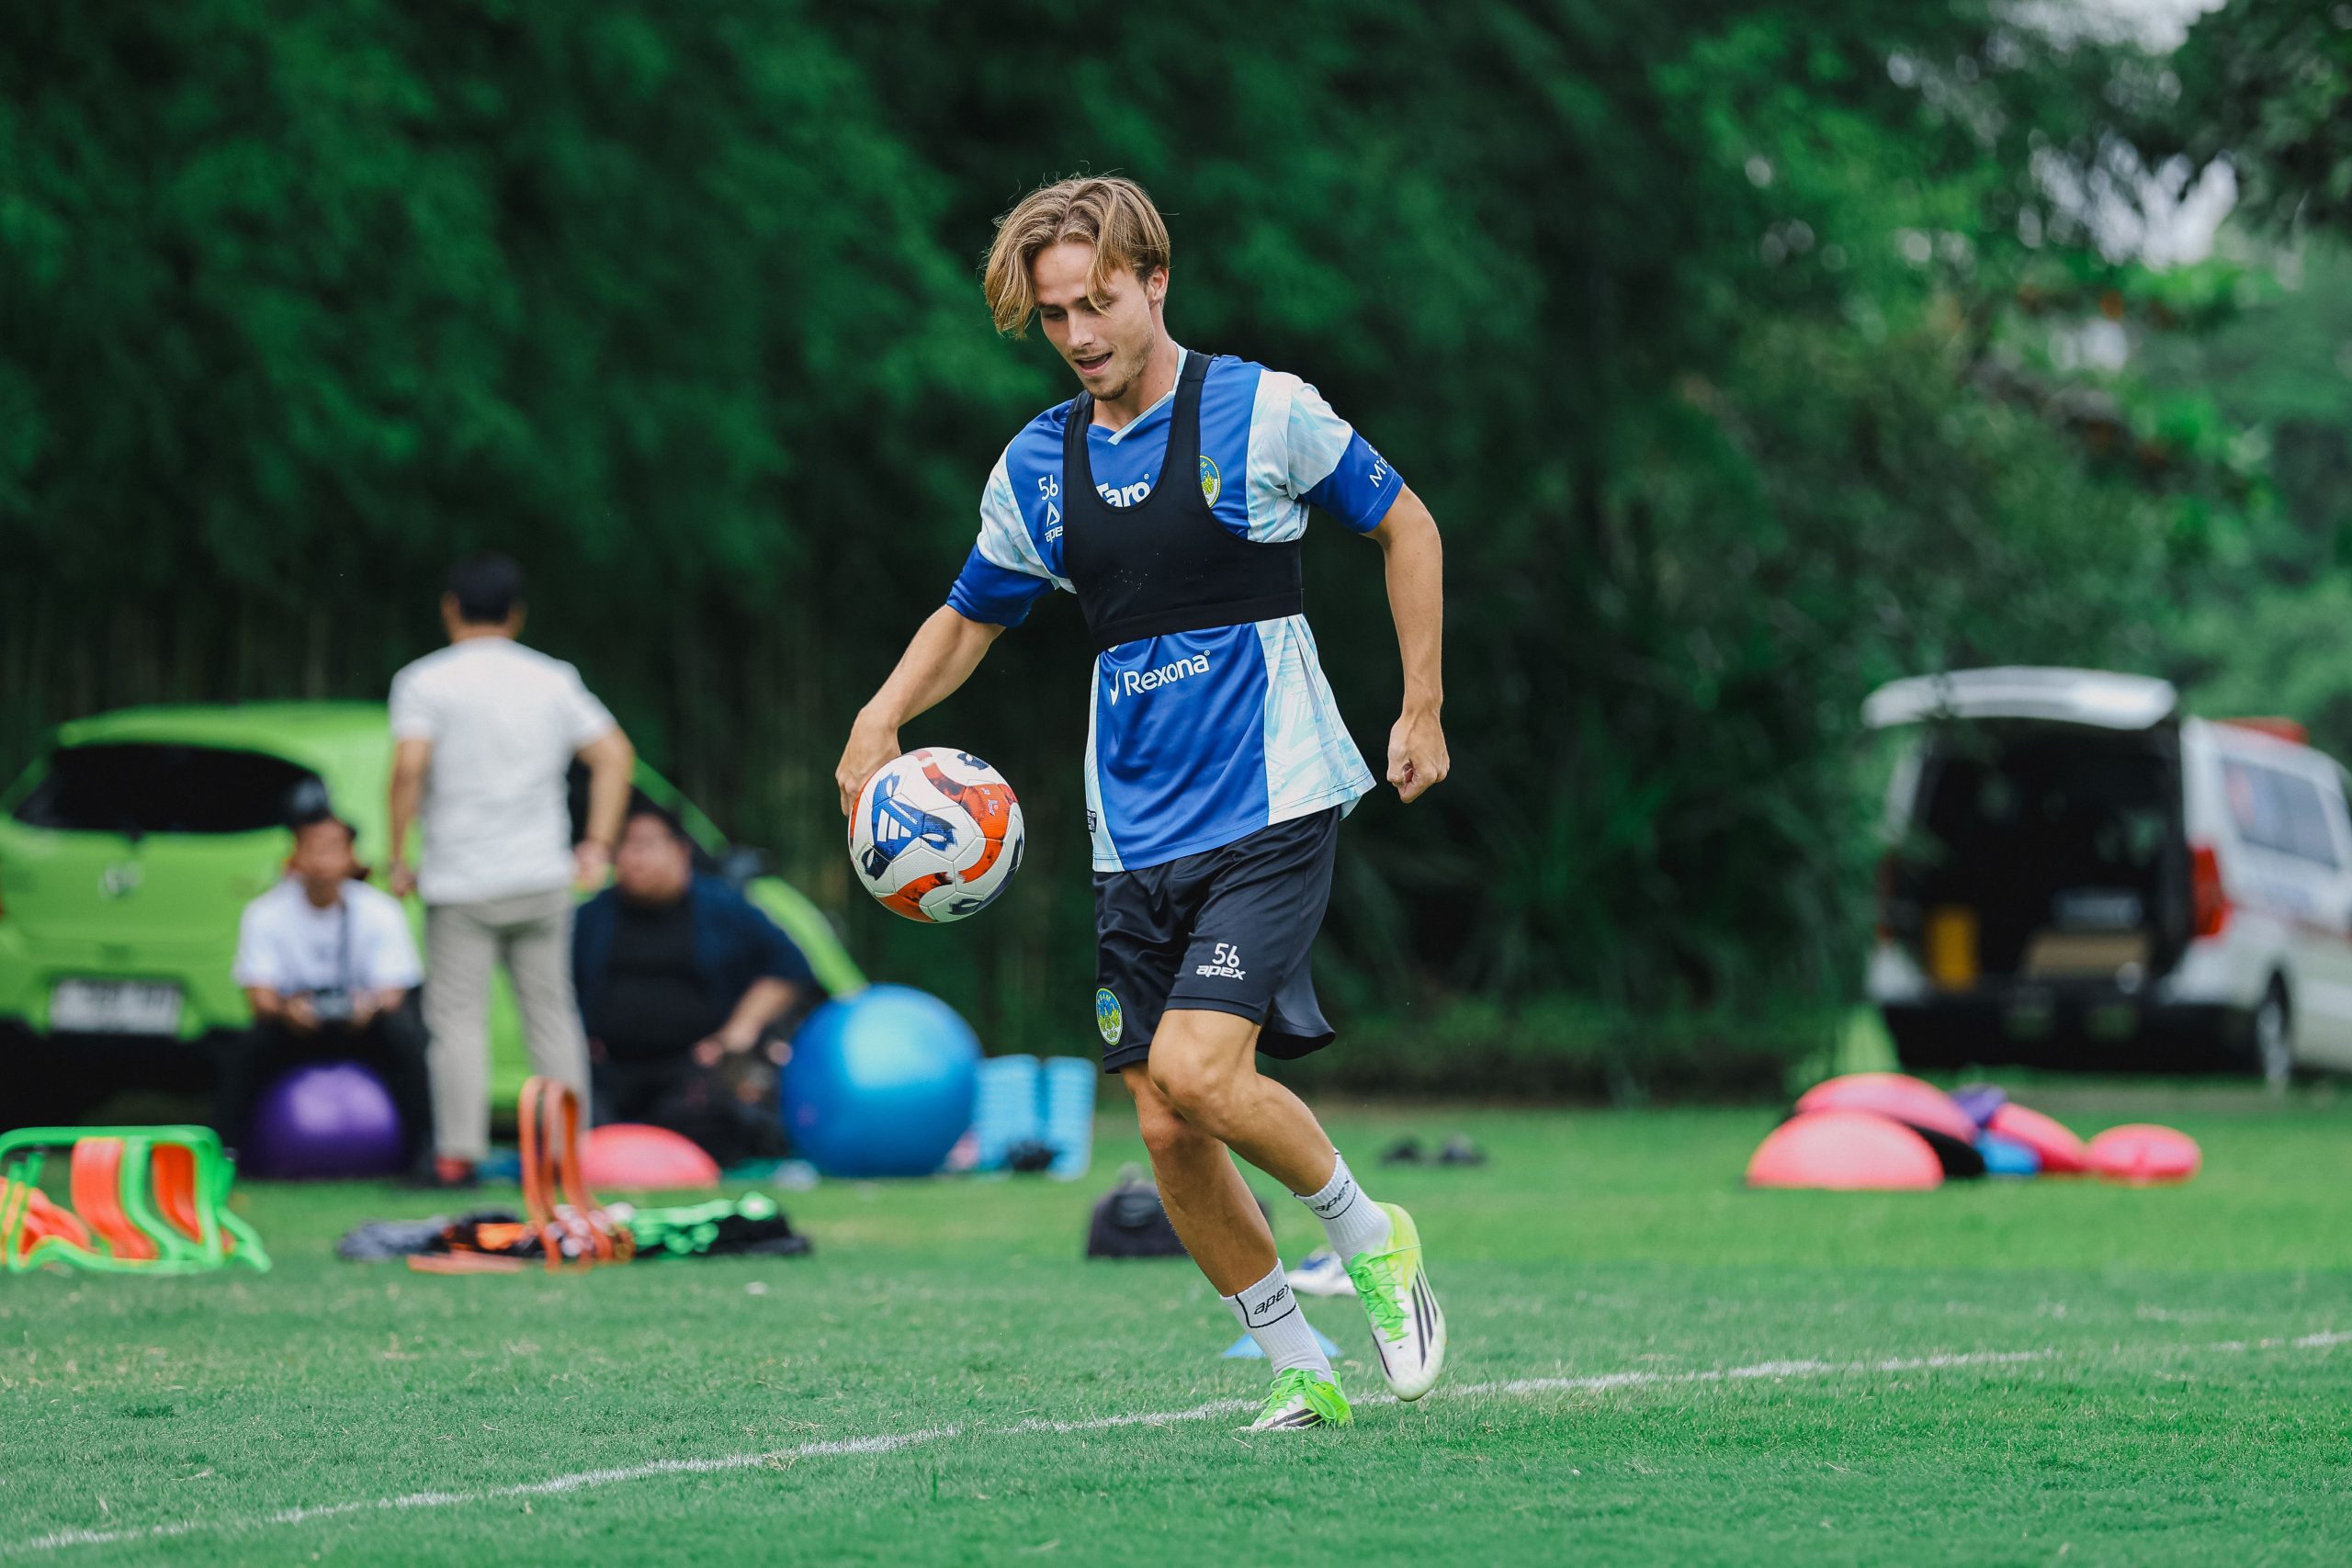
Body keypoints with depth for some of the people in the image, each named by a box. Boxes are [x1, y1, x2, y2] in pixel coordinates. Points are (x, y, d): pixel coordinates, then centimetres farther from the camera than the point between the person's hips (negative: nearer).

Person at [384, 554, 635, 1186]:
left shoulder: (425, 682, -4)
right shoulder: (553, 679, 9)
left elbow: (409, 767, -16)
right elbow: (614, 755, 6)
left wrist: (399, 859, -9)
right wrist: (597, 844, 7)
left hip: (460, 881, -3)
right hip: (542, 875, 3)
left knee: (458, 1016, -2)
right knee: (550, 1010, 9)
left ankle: (459, 1152, -9)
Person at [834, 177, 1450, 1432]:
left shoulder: (1263, 411, -6)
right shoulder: (1037, 467, 7)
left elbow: (1405, 525, 6)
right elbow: (969, 616, 21)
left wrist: (1422, 709, 3)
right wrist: (882, 716, 2)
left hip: (1272, 806, -5)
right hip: (1134, 836, 5)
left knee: (1196, 1069, -21)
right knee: (1167, 1132, 0)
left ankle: (1367, 1233, 4)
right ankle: (1299, 1370, 15)